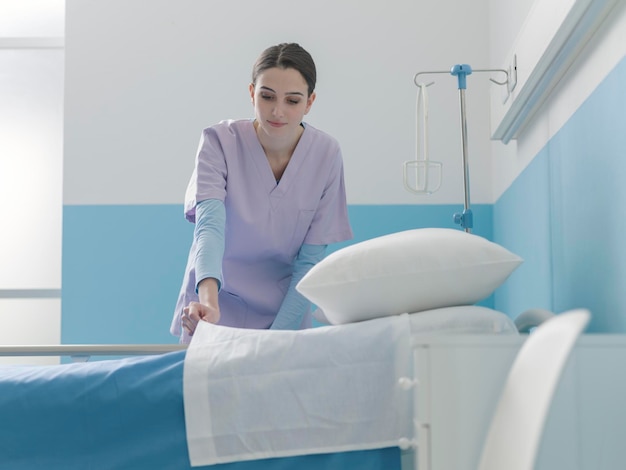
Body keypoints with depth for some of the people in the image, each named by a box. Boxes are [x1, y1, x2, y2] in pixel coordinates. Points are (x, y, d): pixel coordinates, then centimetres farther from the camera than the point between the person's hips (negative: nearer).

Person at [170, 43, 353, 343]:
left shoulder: (325, 154, -12)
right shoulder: (219, 141, -16)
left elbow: (309, 261, -9)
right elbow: (210, 223, -31)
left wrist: (278, 336, -16)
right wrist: (209, 298, -48)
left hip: (284, 314, 1)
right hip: (216, 310, -1)